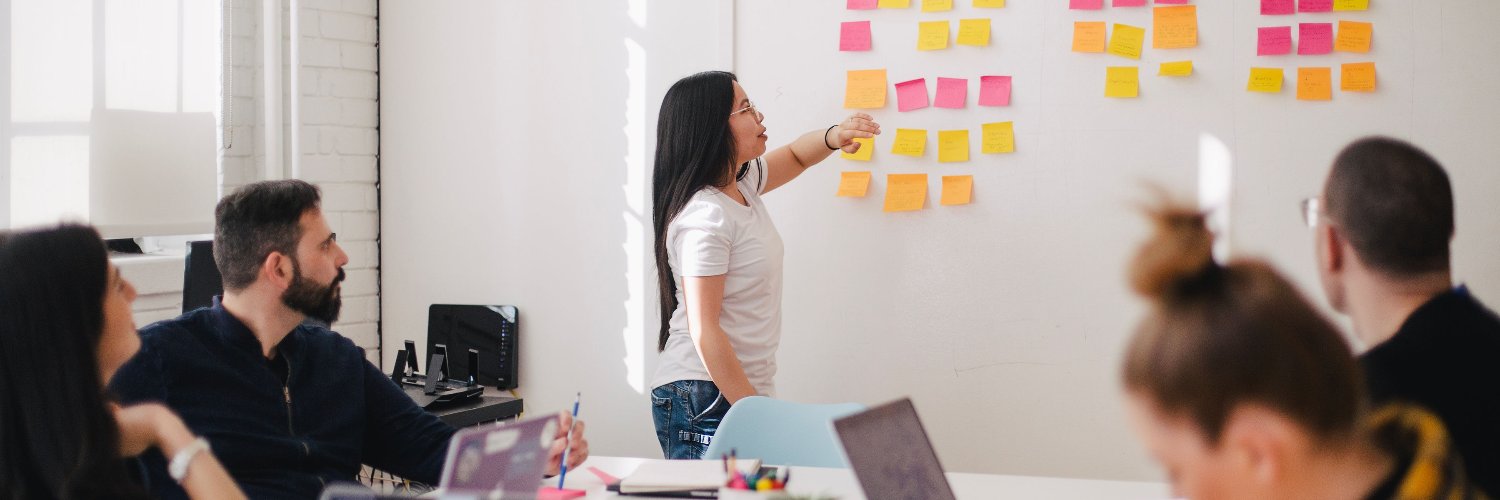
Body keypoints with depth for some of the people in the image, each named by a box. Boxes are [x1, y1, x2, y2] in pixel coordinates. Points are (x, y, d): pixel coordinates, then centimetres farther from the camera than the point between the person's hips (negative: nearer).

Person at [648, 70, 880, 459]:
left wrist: (833, 137, 6)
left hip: (744, 389, 9)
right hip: (705, 400, -9)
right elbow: (704, 331, -20)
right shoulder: (704, 217, -18)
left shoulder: (741, 184, 9)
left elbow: (794, 156, 30)